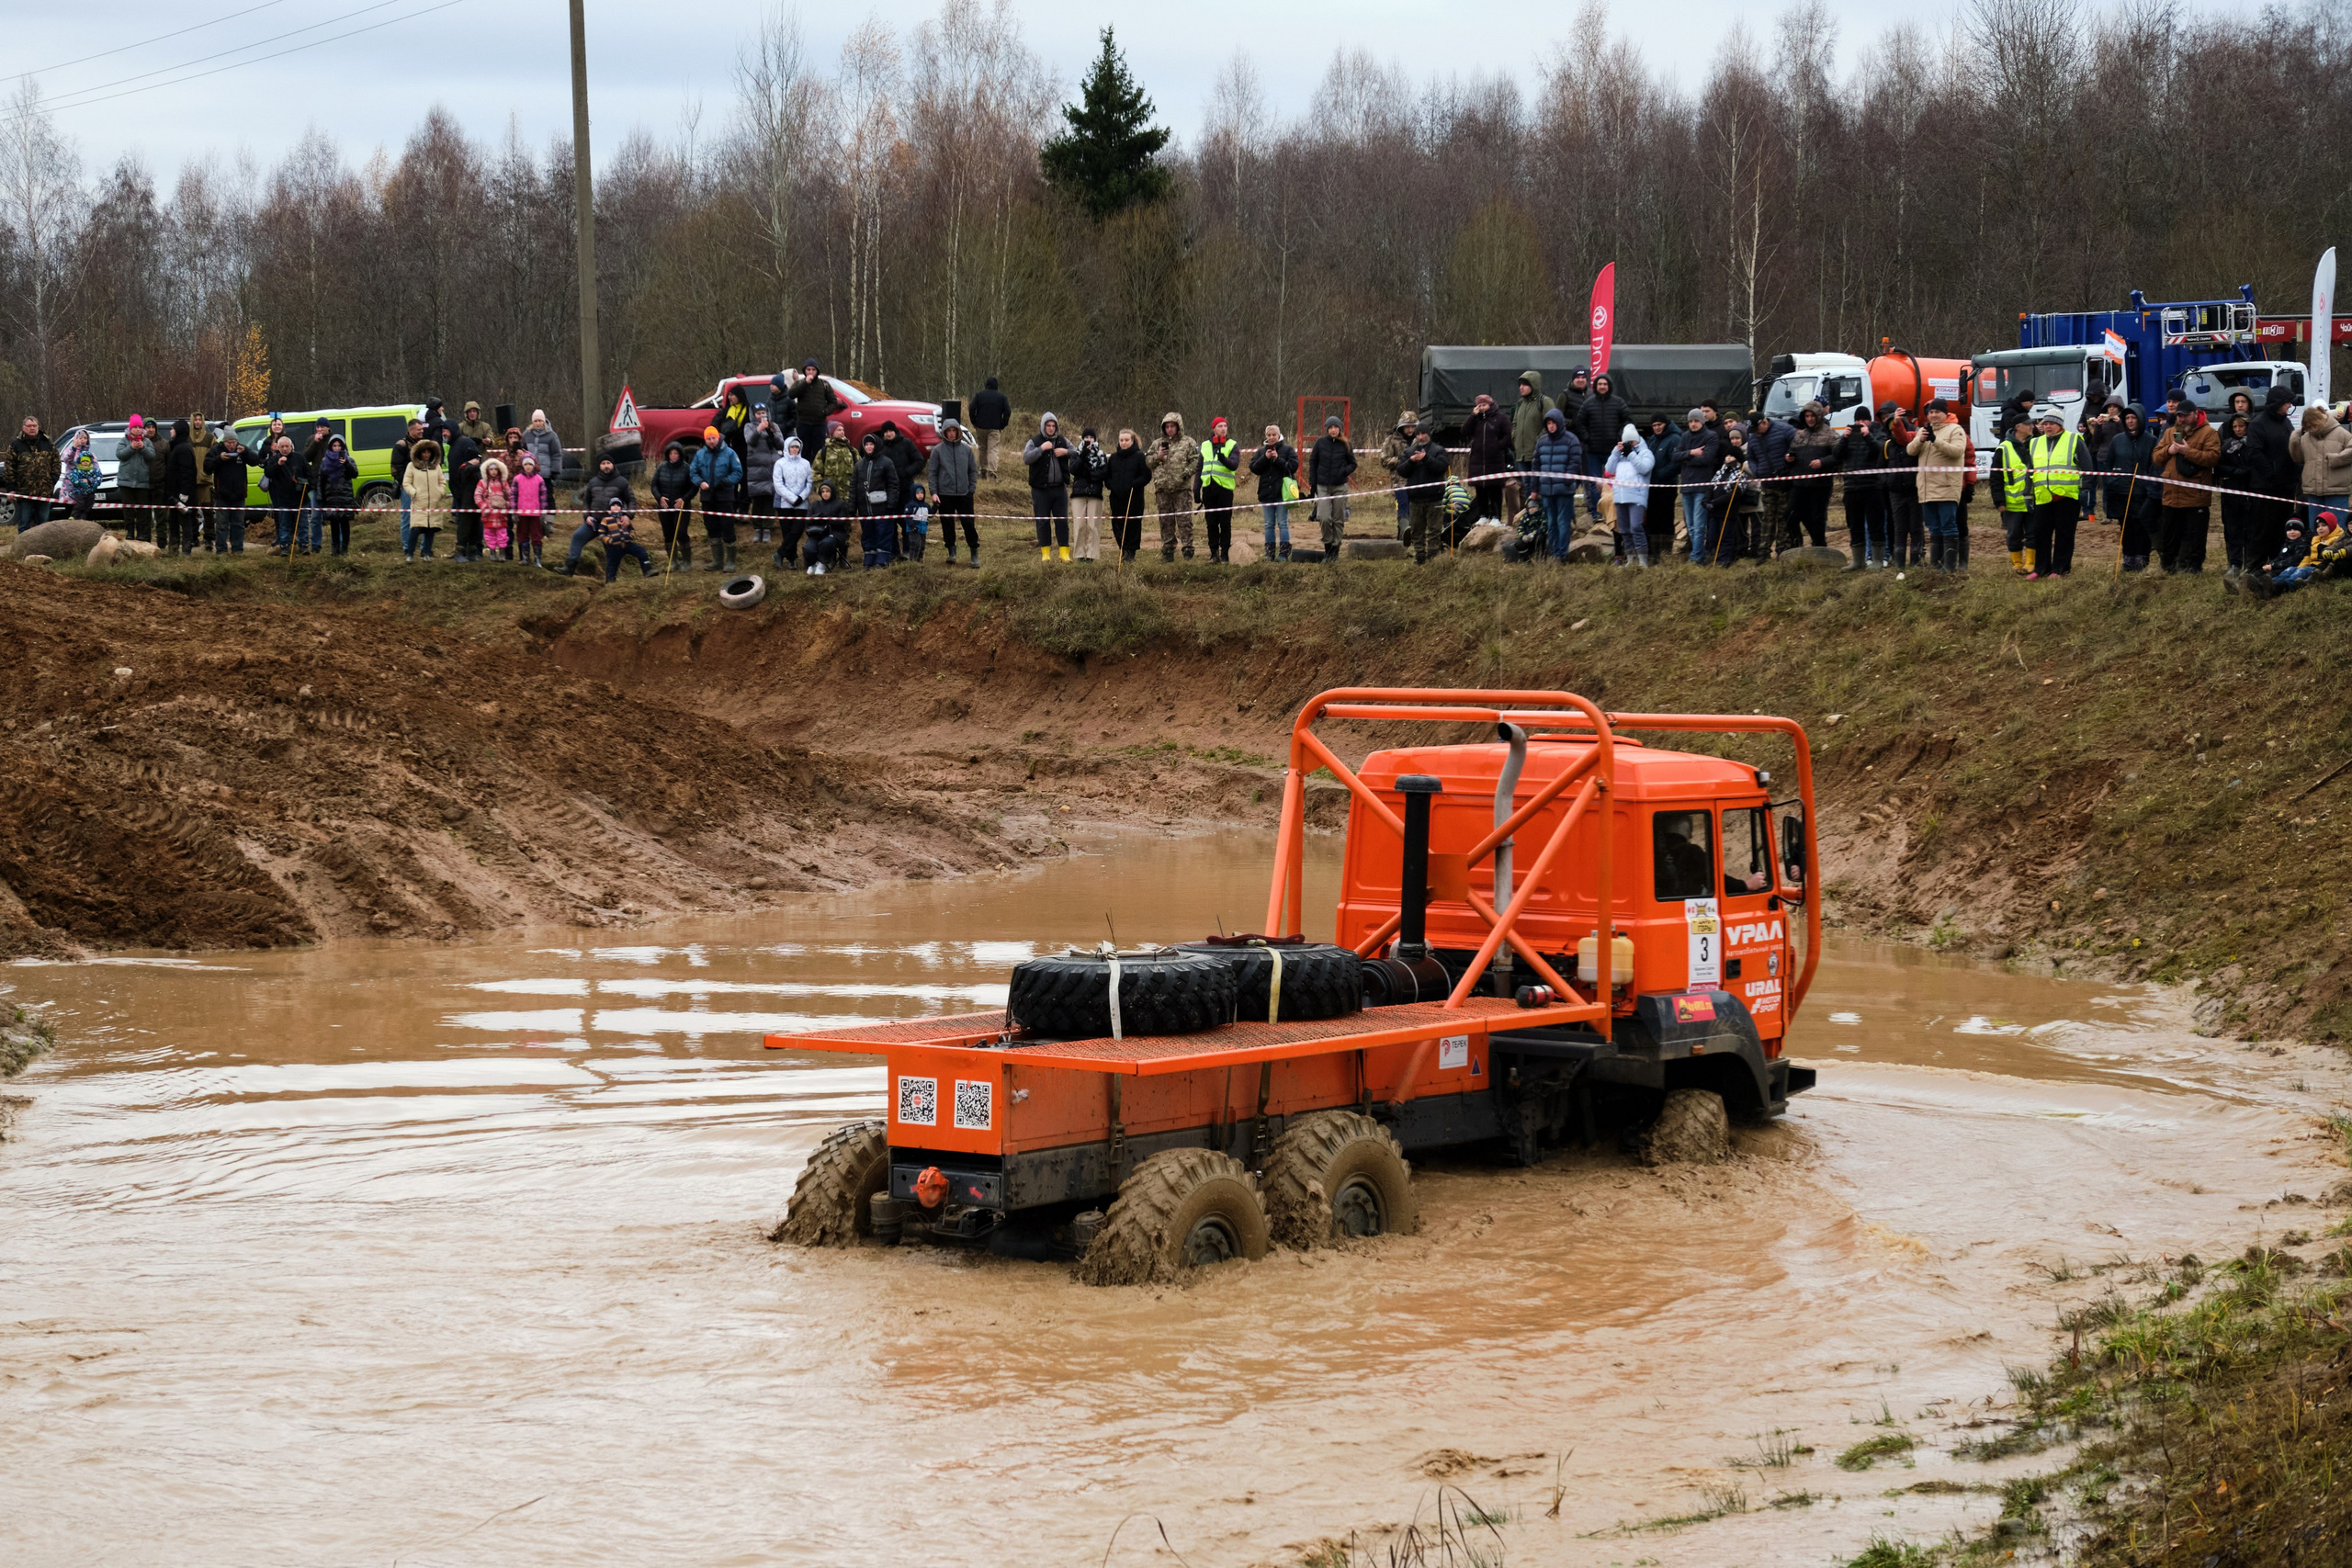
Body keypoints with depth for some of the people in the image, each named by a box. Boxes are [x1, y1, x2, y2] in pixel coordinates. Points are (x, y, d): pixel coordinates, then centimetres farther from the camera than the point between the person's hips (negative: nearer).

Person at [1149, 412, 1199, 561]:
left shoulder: (1188, 444, 4)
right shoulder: (1157, 444, 15)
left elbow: (1195, 461, -1)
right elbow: (1147, 460, 17)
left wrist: (1186, 473, -15)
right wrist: (1157, 457, -2)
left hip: (1182, 488, -4)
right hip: (1163, 489, 4)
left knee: (1184, 520, -6)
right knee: (1166, 522, 7)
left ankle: (1188, 549, -3)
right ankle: (1168, 550, 13)